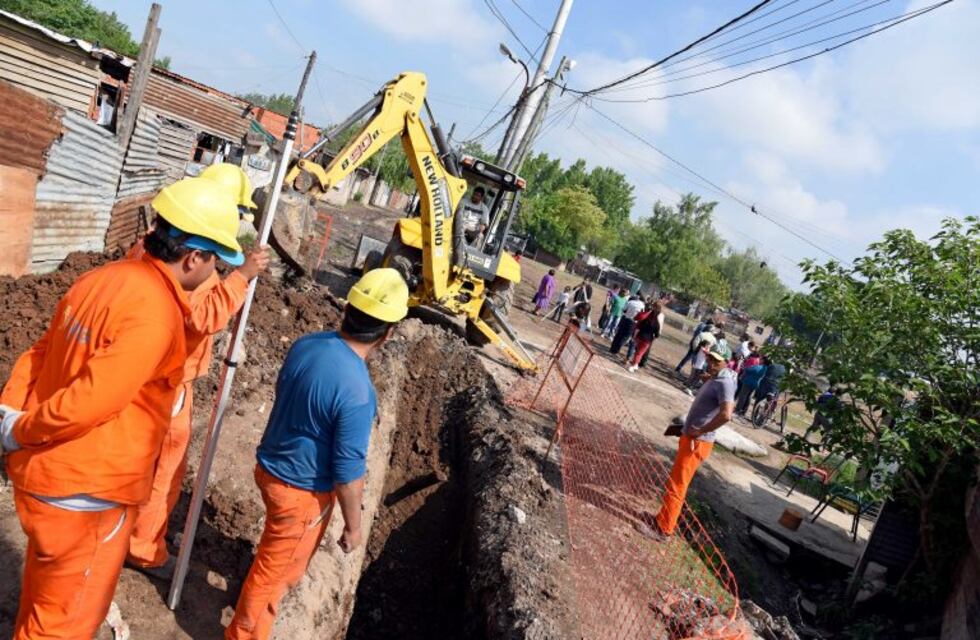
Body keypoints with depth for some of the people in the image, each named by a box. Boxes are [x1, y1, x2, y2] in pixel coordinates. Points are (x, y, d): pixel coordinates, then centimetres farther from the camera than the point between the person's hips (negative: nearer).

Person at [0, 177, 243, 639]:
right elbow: (88, 402, -29)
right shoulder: (154, 312, -25)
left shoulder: (104, 278, 3)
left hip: (41, 472, 8)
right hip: (85, 492, -8)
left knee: (42, 602, 31)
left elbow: (38, 355, 8)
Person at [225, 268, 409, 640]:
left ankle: (286, 579, 63)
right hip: (302, 488, -8)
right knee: (274, 565, 17)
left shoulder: (306, 344, -11)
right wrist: (353, 526, -8)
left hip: (270, 465, 8)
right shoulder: (357, 393, -34)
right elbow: (348, 472, -24)